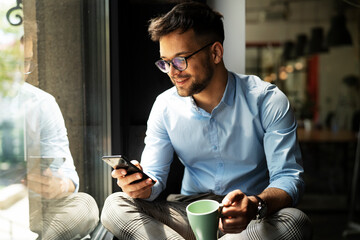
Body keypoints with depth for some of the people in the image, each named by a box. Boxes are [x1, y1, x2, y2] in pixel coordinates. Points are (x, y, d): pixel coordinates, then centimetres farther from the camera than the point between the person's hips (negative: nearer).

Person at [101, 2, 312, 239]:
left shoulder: (268, 101, -10)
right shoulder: (165, 106, 0)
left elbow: (289, 177, -15)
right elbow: (154, 176, 2)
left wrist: (255, 206, -38)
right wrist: (142, 186, -24)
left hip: (251, 219, -2)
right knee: (115, 206, -19)